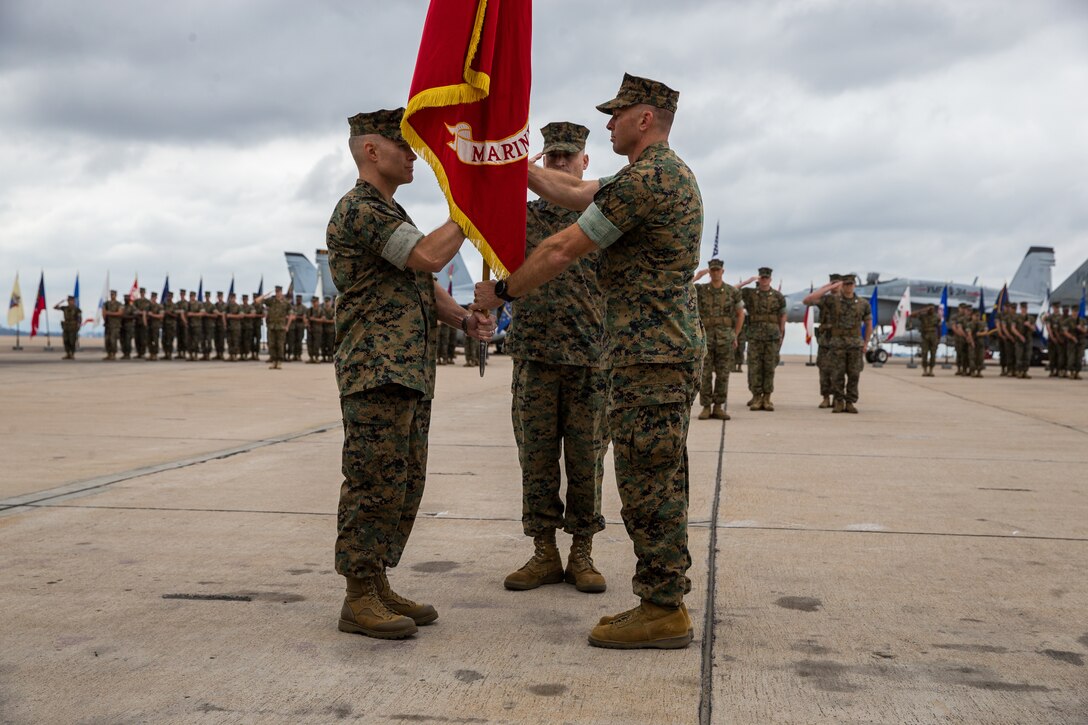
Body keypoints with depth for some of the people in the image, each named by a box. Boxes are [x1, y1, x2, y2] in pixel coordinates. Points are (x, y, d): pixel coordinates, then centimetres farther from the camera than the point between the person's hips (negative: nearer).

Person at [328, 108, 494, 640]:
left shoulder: (390, 214, 23)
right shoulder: (359, 209, -10)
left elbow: (424, 287, 23)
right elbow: (429, 257, -20)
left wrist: (462, 318, 5)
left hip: (410, 376, 10)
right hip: (376, 374, -10)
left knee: (403, 486, 12)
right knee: (375, 485, -6)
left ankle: (378, 586, 20)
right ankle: (359, 600, 2)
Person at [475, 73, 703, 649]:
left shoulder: (643, 179, -16)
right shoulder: (670, 173, 19)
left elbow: (563, 250, -14)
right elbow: (575, 193, 22)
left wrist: (501, 290, -1)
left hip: (650, 354, -11)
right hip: (670, 349, 11)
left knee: (647, 485, -5)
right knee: (658, 484, 13)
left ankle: (662, 613, 1)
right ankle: (662, 602, 21)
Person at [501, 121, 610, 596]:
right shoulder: (523, 216, 11)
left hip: (591, 358, -1)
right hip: (535, 357, 1)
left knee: (586, 460, 3)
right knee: (536, 458, 4)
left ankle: (582, 555, 14)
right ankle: (544, 554, 14)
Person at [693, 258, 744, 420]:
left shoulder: (732, 291, 3)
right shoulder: (700, 290, 2)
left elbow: (741, 314, 11)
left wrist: (735, 336, 5)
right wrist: (696, 277, -9)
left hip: (725, 338, 1)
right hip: (706, 338, -1)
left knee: (722, 374, 2)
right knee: (705, 374, -1)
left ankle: (718, 408, 9)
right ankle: (706, 408, 4)